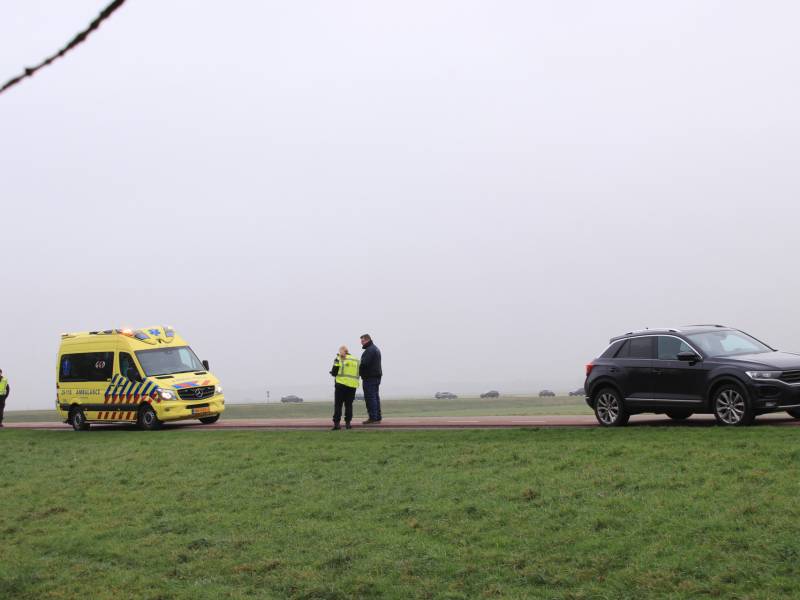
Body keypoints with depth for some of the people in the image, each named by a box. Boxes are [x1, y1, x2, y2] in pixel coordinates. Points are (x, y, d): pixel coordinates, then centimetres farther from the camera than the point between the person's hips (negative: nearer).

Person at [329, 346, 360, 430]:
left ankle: (337, 423, -2)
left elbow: (334, 372, -5)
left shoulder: (339, 359, -4)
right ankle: (348, 423, 6)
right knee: (349, 405, 11)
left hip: (341, 384, -4)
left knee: (338, 404, 3)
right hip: (353, 385, 4)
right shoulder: (356, 360, 9)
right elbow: (358, 373, 12)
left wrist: (332, 372, 16)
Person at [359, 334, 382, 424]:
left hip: (370, 377, -11)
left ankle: (373, 418, -11)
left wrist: (360, 372, -10)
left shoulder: (369, 350, -15)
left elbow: (364, 363, -23)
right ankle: (378, 417, 15)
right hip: (377, 376, 11)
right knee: (375, 397, 13)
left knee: (370, 397, -9)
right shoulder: (376, 348, 19)